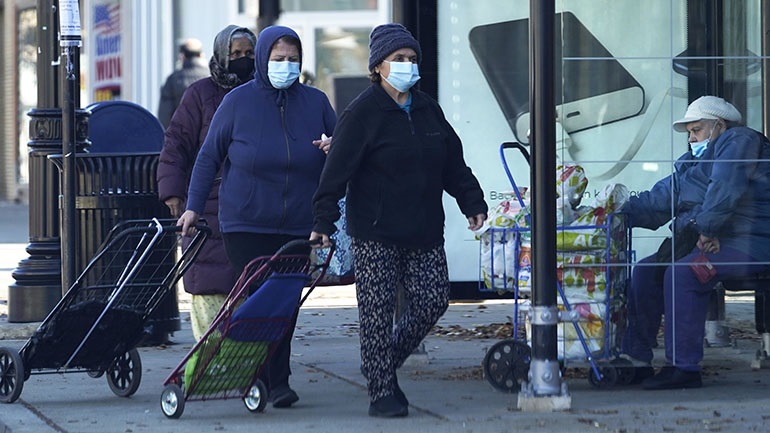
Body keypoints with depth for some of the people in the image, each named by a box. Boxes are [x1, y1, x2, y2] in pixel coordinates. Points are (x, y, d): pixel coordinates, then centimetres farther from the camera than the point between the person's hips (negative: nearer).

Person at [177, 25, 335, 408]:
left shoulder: (315, 102, 6)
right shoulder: (238, 102, 1)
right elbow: (209, 157, 7)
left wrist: (334, 147, -8)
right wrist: (193, 207, 3)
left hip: (298, 225, 2)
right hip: (246, 224, -2)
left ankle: (276, 380, 13)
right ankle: (270, 381, -1)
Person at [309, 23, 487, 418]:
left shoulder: (427, 110, 13)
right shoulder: (362, 112, -6)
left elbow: (453, 163, 21)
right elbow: (337, 170, -11)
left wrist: (473, 203, 14)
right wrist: (324, 220, -17)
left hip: (424, 234, 6)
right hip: (375, 236, -6)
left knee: (433, 301, 1)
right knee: (378, 312, -3)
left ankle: (384, 365, 22)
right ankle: (381, 392, 5)